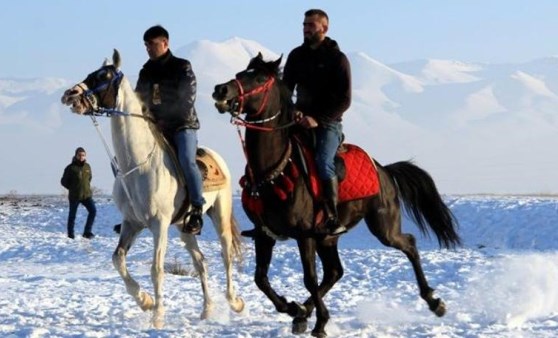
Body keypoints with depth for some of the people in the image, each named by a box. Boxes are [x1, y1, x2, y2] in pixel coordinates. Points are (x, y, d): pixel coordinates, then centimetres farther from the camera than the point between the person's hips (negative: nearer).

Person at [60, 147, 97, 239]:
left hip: (87, 195, 4)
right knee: (72, 215, 6)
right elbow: (63, 181, -1)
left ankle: (87, 232, -2)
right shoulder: (71, 168, -9)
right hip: (74, 196, -4)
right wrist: (73, 189, 1)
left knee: (93, 211, -11)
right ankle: (70, 234, 19)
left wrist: (86, 187, 12)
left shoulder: (87, 166, 5)